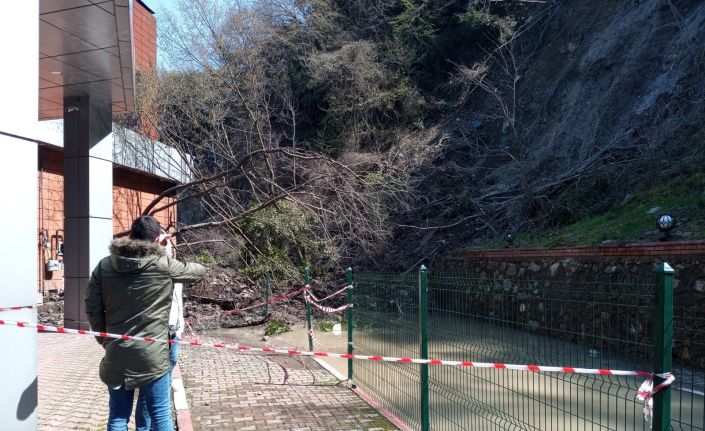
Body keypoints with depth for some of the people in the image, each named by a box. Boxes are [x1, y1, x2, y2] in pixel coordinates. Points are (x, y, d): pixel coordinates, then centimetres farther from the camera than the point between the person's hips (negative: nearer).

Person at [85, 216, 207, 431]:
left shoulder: (105, 265, 1)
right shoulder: (164, 265, -8)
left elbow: (92, 307, 3)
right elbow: (200, 271, 7)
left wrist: (105, 339, 13)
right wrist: (180, 266, 28)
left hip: (116, 355, 4)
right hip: (152, 354, -3)